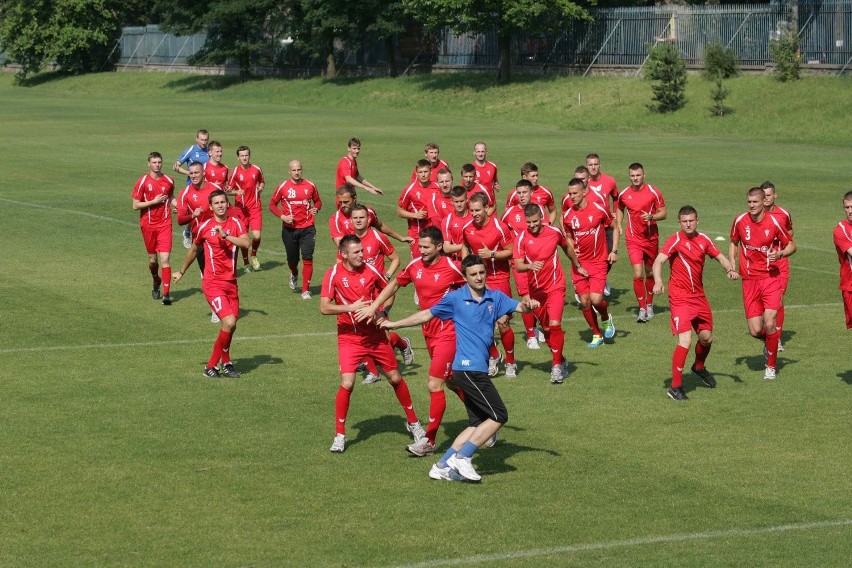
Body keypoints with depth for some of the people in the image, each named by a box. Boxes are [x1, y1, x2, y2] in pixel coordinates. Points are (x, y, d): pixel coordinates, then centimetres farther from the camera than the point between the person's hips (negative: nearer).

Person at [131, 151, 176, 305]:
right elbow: (135, 206, -6)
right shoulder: (142, 182, -5)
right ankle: (156, 282, 42)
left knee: (164, 259, -11)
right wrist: (154, 201, -15)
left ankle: (166, 293, -12)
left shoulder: (169, 181, 4)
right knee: (153, 259, 11)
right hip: (148, 225, 0)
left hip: (164, 224, 0)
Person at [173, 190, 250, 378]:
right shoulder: (204, 226, -1)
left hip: (231, 282, 4)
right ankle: (211, 366, -5)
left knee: (231, 325, 9)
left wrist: (225, 236, -25)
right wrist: (181, 272, 27)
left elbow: (246, 242, -16)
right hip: (213, 283, -4)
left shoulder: (235, 222, 3)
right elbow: (193, 251, 16)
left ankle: (225, 363, 32)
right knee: (229, 322, -17)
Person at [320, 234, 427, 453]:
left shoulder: (370, 270, -6)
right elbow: (324, 308, -16)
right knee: (347, 383, -15)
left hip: (375, 334, 3)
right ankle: (339, 435, 1)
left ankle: (413, 422, 29)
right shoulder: (334, 274, -12)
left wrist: (381, 311, -7)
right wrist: (351, 307, -25)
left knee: (395, 378, 9)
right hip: (349, 337, -2)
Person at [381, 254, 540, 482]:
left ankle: (443, 466, 11)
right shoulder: (455, 298, 0)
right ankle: (462, 457, -6)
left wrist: (528, 305, -28)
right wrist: (394, 324, 16)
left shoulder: (495, 298, 11)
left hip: (478, 370, 6)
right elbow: (426, 315, 11)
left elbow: (518, 306, -4)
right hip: (467, 368, -6)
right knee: (499, 416, -10)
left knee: (477, 423, 7)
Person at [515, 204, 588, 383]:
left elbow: (567, 248, 16)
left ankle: (557, 366, -9)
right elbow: (518, 266, -13)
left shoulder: (554, 232, -4)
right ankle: (561, 361, 29)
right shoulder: (521, 239, -8)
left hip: (555, 286, -1)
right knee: (546, 329, 9)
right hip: (536, 290, 1)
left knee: (555, 324, -17)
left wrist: (577, 266, 28)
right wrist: (530, 266, -35)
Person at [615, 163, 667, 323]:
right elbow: (620, 209, 20)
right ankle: (642, 309, -5)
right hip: (633, 239, 0)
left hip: (651, 238, 0)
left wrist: (652, 217, -21)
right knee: (638, 274, -13)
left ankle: (649, 305, 32)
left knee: (650, 273, 13)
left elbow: (663, 213, -2)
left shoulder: (653, 192, -6)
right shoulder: (624, 194, 0)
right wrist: (619, 225, 6)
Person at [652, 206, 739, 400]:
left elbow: (720, 257, 16)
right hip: (680, 297, -7)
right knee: (685, 339, -18)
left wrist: (730, 270, -6)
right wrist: (658, 281, -44)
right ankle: (675, 387, -11)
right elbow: (658, 261, -24)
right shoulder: (676, 240, -13)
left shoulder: (703, 240, 5)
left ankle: (699, 368, 48)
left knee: (706, 337, 16)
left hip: (699, 296, 7)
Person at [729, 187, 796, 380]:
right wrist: (732, 262, 1)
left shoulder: (773, 222, -9)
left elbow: (792, 245, 3)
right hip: (749, 280, 3)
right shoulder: (740, 221, -1)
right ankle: (769, 341, 35)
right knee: (755, 331, -3)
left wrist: (780, 254, -17)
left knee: (770, 323, -15)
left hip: (771, 278, -2)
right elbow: (734, 242, 18)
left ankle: (771, 365, 6)